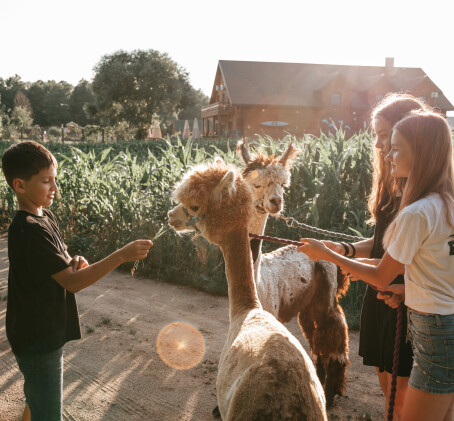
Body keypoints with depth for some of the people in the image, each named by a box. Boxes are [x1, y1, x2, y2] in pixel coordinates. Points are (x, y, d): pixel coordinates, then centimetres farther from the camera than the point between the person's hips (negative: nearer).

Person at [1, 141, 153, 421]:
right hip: (38, 337, -9)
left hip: (48, 331, 9)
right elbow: (72, 282, -28)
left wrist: (74, 262, -7)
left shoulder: (47, 217, 5)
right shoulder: (28, 230, -25)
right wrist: (122, 256, -33)